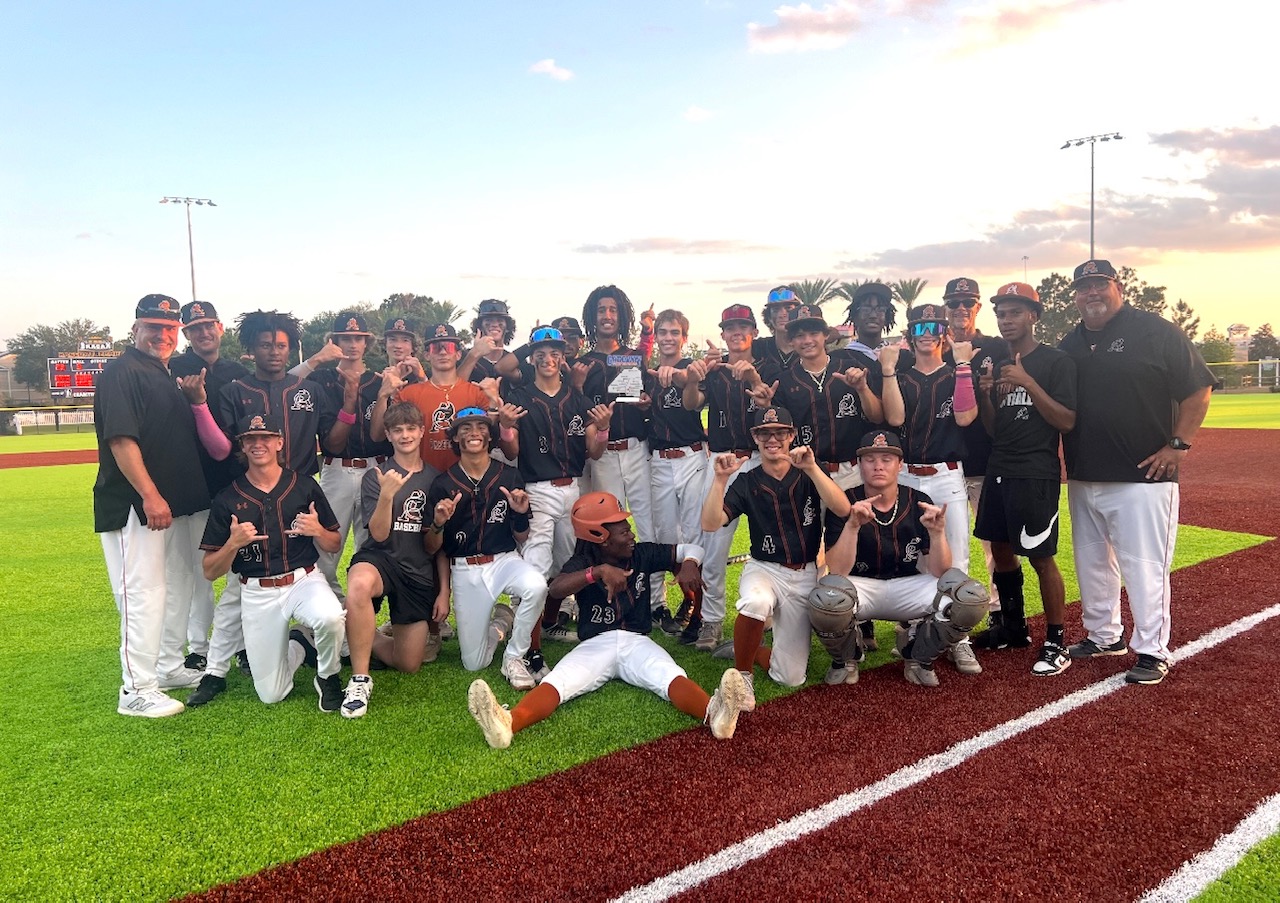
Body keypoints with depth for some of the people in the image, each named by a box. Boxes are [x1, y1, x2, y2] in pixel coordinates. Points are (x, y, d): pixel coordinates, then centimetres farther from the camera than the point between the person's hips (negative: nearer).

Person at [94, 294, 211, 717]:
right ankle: (136, 690, 0)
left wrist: (196, 399, 9)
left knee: (178, 587, 16)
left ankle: (169, 667, 30)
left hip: (174, 502, 10)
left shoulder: (167, 375, 17)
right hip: (134, 506, -10)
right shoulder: (122, 373, -11)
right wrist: (149, 495, -25)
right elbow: (121, 439, -21)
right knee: (144, 594, -8)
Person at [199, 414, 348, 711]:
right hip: (257, 594, 1)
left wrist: (318, 531, -14)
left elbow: (334, 545, 8)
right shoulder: (228, 499, 0)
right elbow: (210, 572, 1)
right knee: (271, 694, -1)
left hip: (305, 580, -1)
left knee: (331, 618, -36)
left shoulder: (305, 486, 0)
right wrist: (233, 544, -18)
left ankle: (328, 677, -3)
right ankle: (298, 647, 32)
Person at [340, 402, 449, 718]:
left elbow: (440, 544, 11)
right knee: (360, 585, -42)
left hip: (420, 573, 3)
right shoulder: (375, 476, 0)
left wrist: (444, 590, 7)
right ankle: (360, 679, -27)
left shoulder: (436, 479, 8)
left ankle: (365, 640, 30)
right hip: (380, 559, -3)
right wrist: (387, 494, -25)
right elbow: (379, 534, -10)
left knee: (409, 664, 0)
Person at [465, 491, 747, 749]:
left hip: (637, 642, 1)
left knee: (672, 677, -33)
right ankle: (508, 724, -59)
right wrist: (599, 572, -35)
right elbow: (556, 588, -21)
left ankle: (714, 714, -64)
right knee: (555, 683, -31)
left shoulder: (643, 554, 10)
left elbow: (690, 548, 15)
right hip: (596, 644, -1)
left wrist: (688, 564, -11)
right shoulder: (582, 564, 2)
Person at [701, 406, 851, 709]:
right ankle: (743, 674, -15)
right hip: (764, 570, -1)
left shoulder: (810, 474, -1)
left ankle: (744, 649, 26)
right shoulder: (746, 483, -2)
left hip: (805, 576, 1)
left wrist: (811, 468, -30)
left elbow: (843, 509, -20)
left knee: (791, 678, -3)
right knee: (755, 603, -40)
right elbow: (710, 523, -15)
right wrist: (720, 478, -26)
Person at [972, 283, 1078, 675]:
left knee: (1041, 557, -6)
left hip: (1036, 474, -7)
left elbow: (1067, 421, -14)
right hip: (998, 470, 7)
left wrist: (1027, 382, -21)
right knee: (1000, 550, 13)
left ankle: (1056, 642, 5)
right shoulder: (999, 366, 13)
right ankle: (1013, 627, 28)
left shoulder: (1056, 361, -6)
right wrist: (984, 394, -4)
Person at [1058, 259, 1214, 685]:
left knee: (1144, 565, -4)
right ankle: (1103, 636, 30)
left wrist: (1178, 444, -12)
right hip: (1082, 477, 7)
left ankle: (1153, 652, 7)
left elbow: (1199, 389, -6)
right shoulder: (1069, 345, 12)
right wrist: (1065, 455, 9)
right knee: (1092, 562, 15)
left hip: (1143, 475, -6)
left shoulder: (1157, 332, -5)